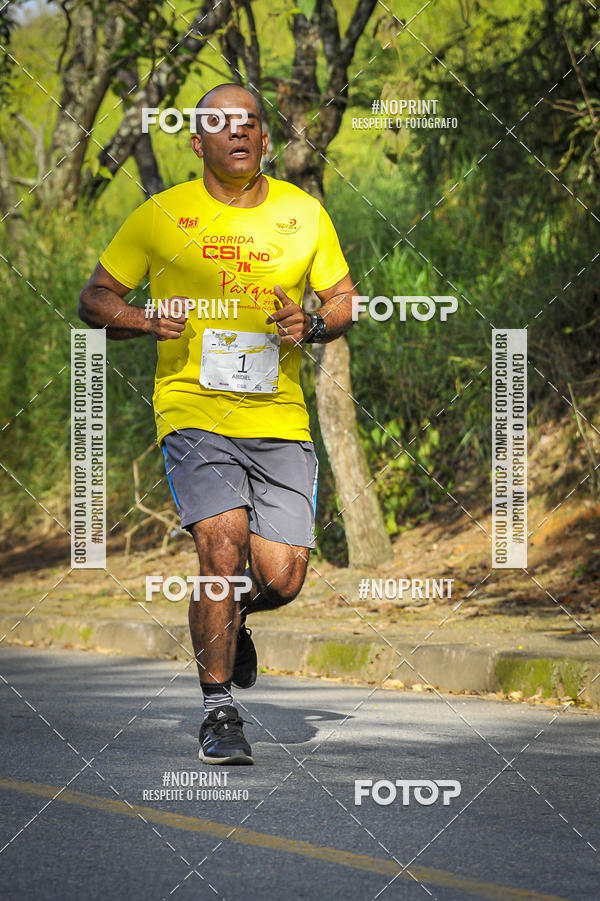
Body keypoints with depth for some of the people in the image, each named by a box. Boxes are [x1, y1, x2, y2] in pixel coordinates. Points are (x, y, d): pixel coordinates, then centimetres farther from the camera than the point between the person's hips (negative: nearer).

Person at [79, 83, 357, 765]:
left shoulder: (303, 214, 9)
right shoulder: (162, 216, 2)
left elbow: (344, 298, 18)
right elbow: (93, 299, 8)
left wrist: (312, 325, -4)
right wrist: (145, 321, -12)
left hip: (280, 420, 2)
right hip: (194, 410, -2)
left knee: (281, 578, -6)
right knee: (223, 548, -21)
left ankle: (228, 614, 32)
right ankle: (218, 710, -5)